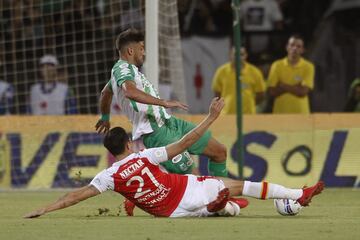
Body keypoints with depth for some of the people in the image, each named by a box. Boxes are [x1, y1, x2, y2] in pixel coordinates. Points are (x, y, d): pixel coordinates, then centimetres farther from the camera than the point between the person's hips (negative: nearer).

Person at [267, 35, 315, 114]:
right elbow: (272, 92, -3)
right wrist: (295, 87, -8)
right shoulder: (277, 66, 4)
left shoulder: (308, 67, 0)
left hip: (301, 114, -1)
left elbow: (303, 92, -11)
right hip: (280, 113, 1)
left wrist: (285, 86, -8)